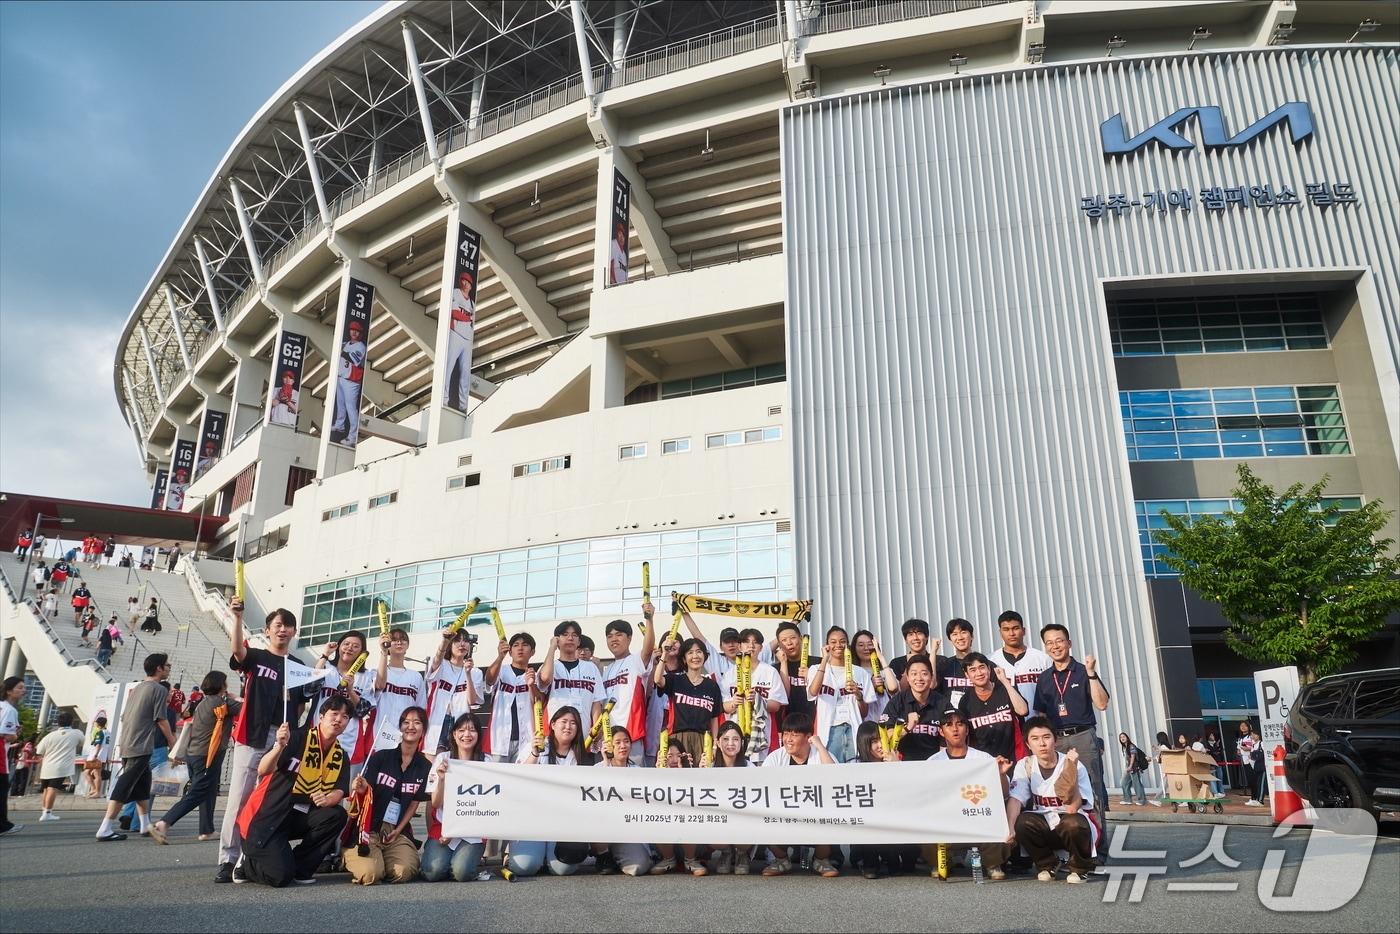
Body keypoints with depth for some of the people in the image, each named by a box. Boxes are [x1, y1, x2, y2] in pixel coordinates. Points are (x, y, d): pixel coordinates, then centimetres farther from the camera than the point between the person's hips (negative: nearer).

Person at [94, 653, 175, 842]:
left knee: (142, 785, 16)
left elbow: (124, 717, 18)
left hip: (127, 745, 9)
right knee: (123, 788, -7)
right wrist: (172, 741, 1)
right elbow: (161, 720, -10)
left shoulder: (137, 688, 16)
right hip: (141, 747, -9)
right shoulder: (159, 689, -9)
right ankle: (105, 830, -7)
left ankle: (145, 825, 21)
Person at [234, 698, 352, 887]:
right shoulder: (297, 738, -13)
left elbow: (338, 793, -6)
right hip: (264, 818, -6)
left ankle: (299, 867, -3)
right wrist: (280, 746, -43)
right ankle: (248, 863, 12)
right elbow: (262, 770, -24)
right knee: (280, 876, -20)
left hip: (298, 819, 6)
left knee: (336, 816, -21)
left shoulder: (340, 756, 3)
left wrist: (327, 800, -30)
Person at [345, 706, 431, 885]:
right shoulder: (381, 757, -3)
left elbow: (414, 804, 7)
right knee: (369, 874, -26)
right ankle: (352, 856, 11)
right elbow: (365, 793, -4)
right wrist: (359, 789, -27)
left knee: (404, 873, -24)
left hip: (399, 831, 2)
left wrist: (397, 831, -4)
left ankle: (382, 857, 12)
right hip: (370, 828, -2)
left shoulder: (425, 767, 5)